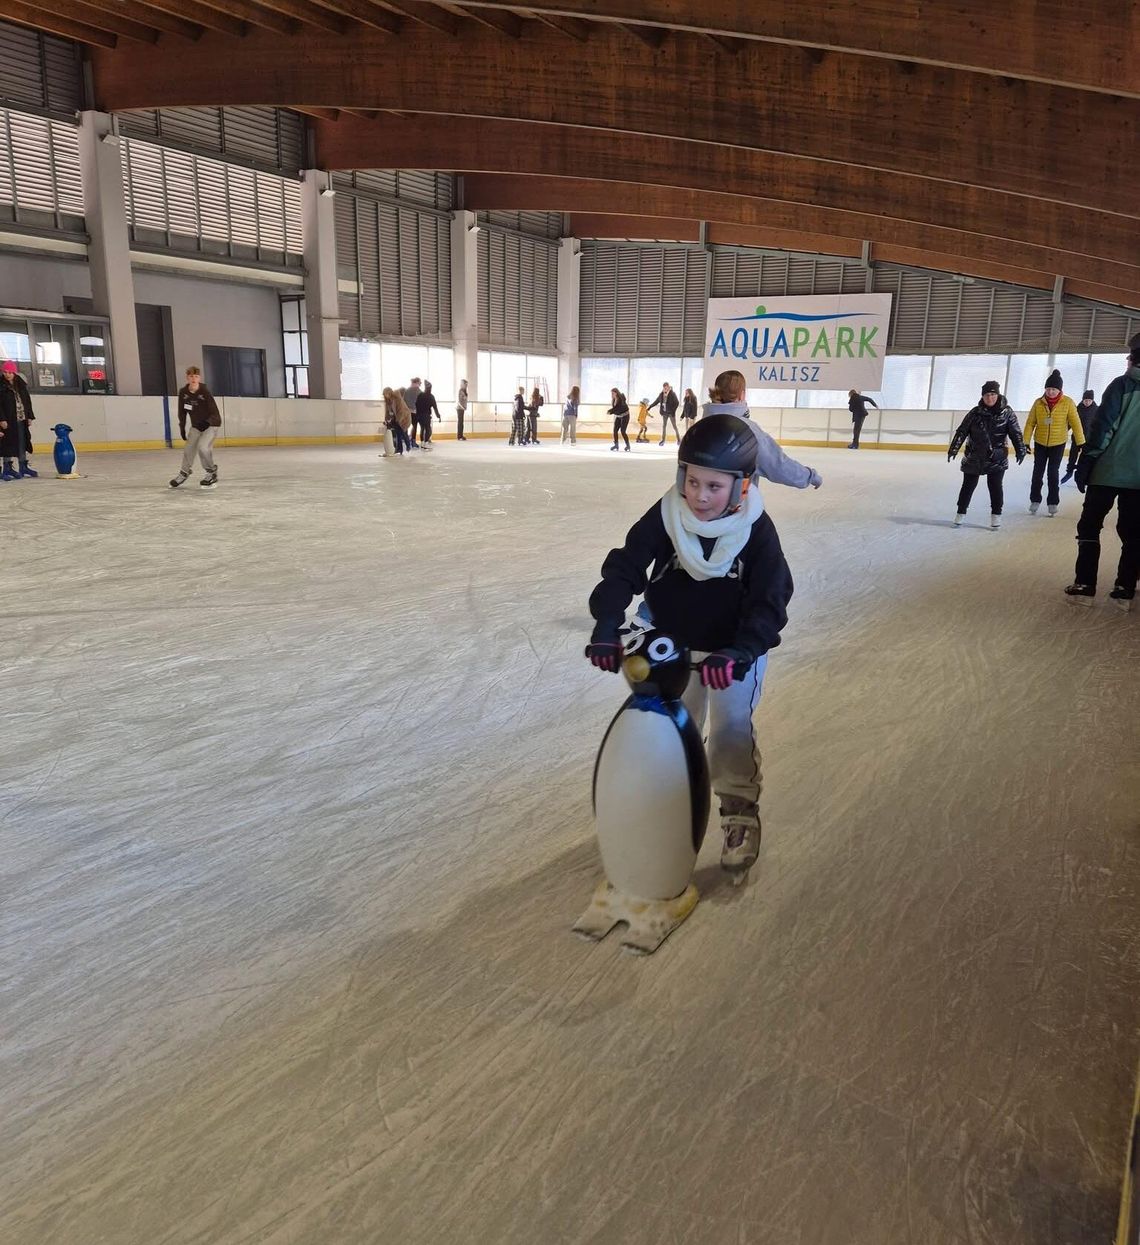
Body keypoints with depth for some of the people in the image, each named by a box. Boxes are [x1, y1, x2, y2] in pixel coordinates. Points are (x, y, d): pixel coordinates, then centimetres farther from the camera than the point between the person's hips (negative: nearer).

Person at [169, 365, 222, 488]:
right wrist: (182, 427, 3)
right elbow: (182, 411, 5)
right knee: (188, 448, 4)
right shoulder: (183, 392, -7)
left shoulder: (205, 392, -20)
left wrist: (206, 422, -35)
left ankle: (212, 473, -1)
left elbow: (215, 413, -20)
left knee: (203, 447, -22)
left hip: (211, 424, -5)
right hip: (196, 425, 5)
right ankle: (184, 473, 25)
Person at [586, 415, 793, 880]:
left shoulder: (757, 531, -22)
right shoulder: (665, 516, -19)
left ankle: (741, 812, 17)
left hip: (735, 648, -2)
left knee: (731, 729, -3)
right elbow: (624, 567, -18)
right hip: (674, 642, 3)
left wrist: (739, 653, -37)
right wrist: (607, 625, -31)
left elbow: (770, 601, -23)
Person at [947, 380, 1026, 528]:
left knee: (995, 485, 1)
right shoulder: (975, 413, -2)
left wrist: (1020, 450, -7)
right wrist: (953, 449, -7)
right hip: (974, 456, 1)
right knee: (968, 485, 7)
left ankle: (996, 515, 15)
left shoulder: (1007, 413, -3)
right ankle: (961, 512, 19)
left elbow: (1015, 433, -1)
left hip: (997, 458, -1)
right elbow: (962, 431, -1)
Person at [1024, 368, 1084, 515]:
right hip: (1040, 443, 2)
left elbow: (1075, 423, -8)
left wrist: (1080, 442, -10)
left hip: (1058, 443, -2)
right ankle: (1035, 500, 19)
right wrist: (1025, 442, -7)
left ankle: (1053, 502, 13)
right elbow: (1030, 423, -3)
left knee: (1053, 472, 2)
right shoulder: (1038, 403, -6)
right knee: (1038, 471, 6)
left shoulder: (1068, 403, -11)